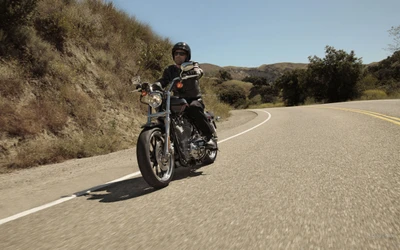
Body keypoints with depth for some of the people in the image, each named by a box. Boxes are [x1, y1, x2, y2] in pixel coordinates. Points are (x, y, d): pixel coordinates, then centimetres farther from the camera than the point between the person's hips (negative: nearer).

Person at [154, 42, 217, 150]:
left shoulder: (192, 65, 3)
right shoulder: (169, 70, 14)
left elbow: (199, 71, -21)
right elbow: (163, 81, -3)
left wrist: (194, 72, -46)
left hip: (194, 99, -4)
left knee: (194, 108, -36)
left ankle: (209, 137, -27)